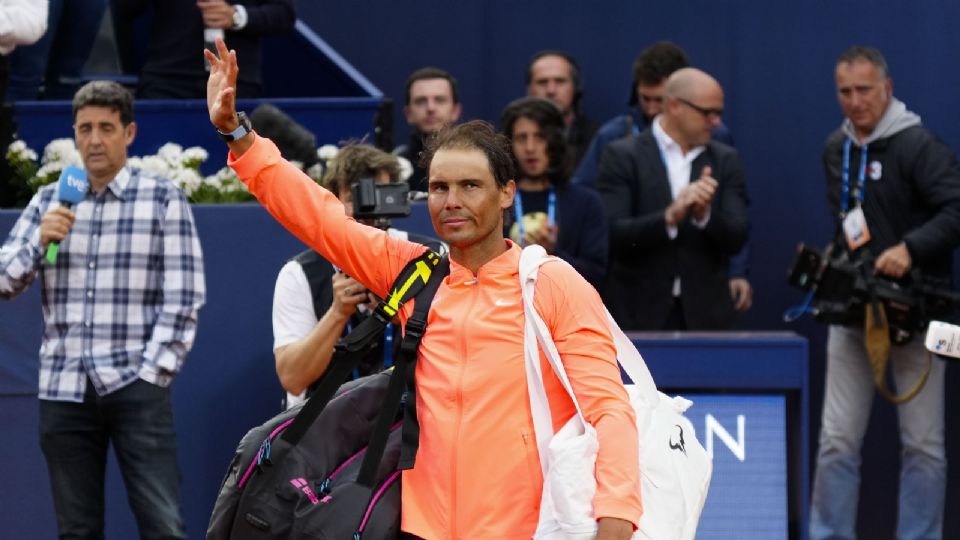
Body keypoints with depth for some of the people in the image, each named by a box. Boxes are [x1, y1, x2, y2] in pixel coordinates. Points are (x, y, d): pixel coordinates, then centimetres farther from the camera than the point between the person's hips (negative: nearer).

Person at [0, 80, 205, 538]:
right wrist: (40, 241, -8)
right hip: (63, 389, 3)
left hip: (135, 384, -3)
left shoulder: (163, 199, 4)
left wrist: (153, 370, -8)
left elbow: (183, 296, 0)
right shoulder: (49, 201, 13)